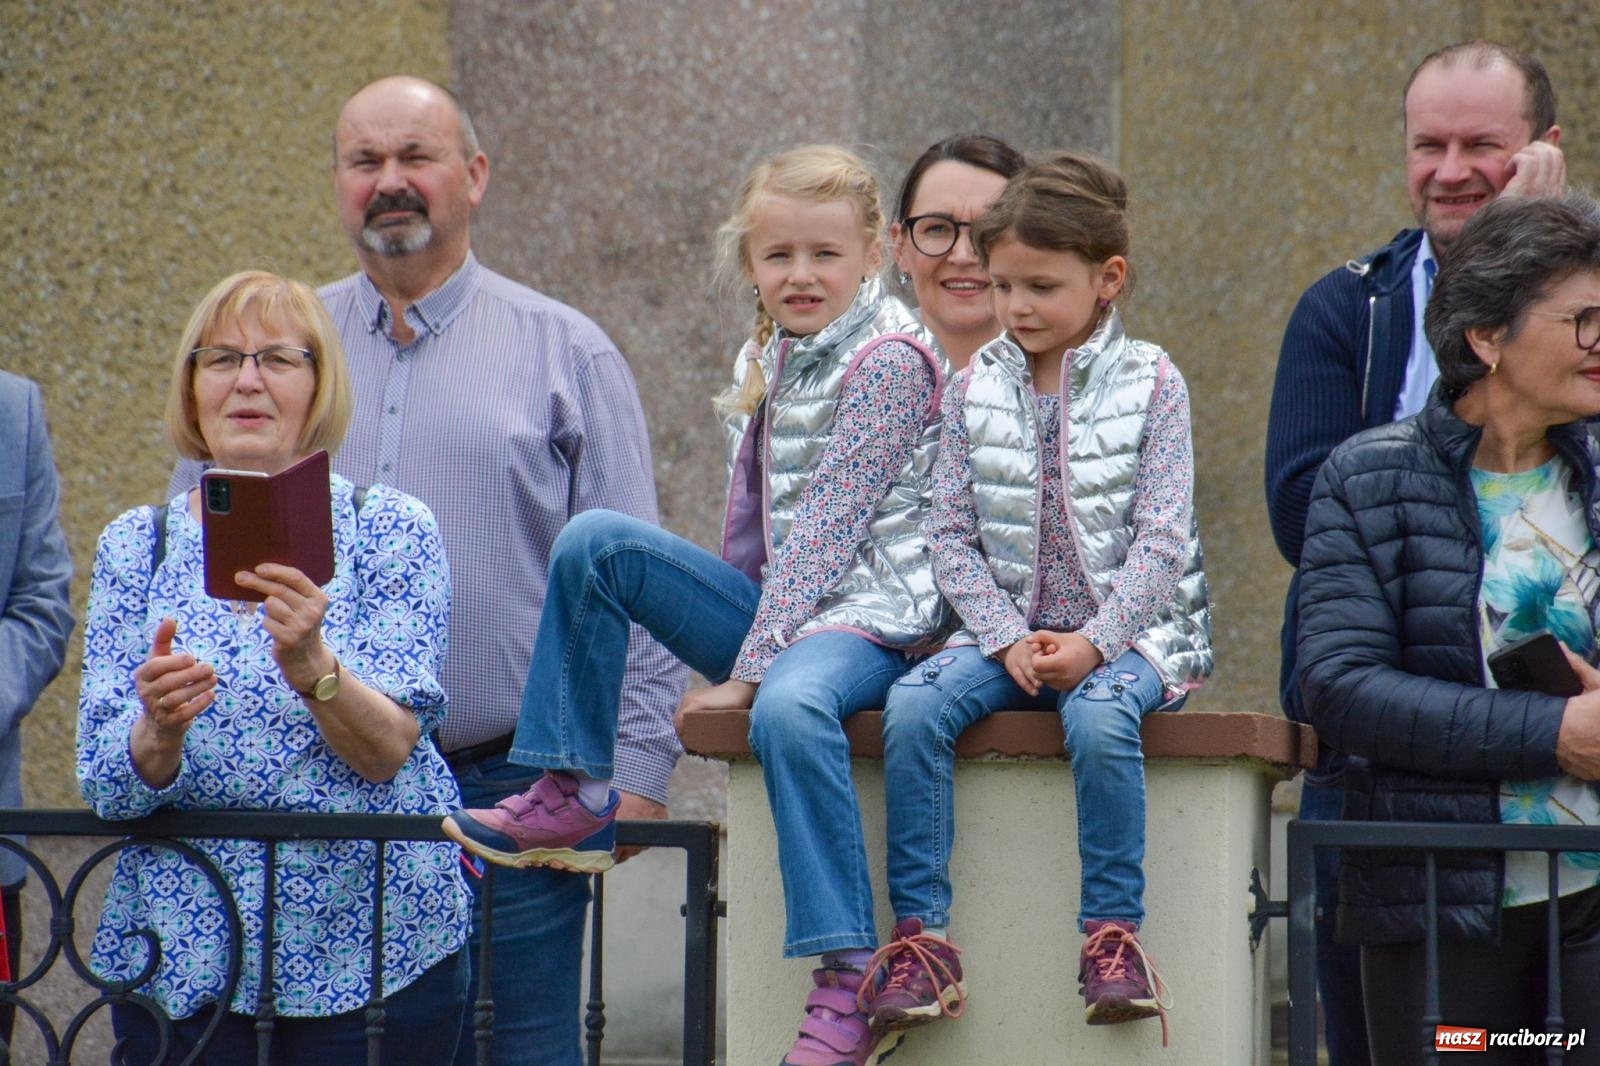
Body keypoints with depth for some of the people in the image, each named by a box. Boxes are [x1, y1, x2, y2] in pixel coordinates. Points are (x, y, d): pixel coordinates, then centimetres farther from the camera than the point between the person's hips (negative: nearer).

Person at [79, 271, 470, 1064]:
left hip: (374, 954, -1)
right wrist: (159, 729, -24)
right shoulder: (137, 546, 6)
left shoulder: (390, 531, 1)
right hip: (184, 959, 2)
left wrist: (311, 666, -30)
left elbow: (388, 750, -11)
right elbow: (107, 784, -3)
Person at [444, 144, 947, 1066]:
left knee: (788, 705, -40)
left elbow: (827, 530, -16)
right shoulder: (769, 360, 13)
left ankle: (850, 984, -40)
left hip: (868, 616, -8)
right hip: (778, 608, 8)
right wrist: (732, 635, 10)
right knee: (594, 542, -6)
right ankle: (572, 800, -3)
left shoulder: (888, 360, -12)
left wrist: (746, 671, -17)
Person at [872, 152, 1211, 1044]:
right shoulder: (976, 388, 6)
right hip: (1009, 629, 3)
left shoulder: (1150, 383, -2)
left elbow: (1161, 539, -6)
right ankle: (923, 937, -20)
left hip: (1129, 628, -3)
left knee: (1099, 716, -36)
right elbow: (952, 535, 4)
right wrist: (1008, 639, -10)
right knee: (914, 705, -25)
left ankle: (1113, 934, -24)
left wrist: (1095, 642, -18)